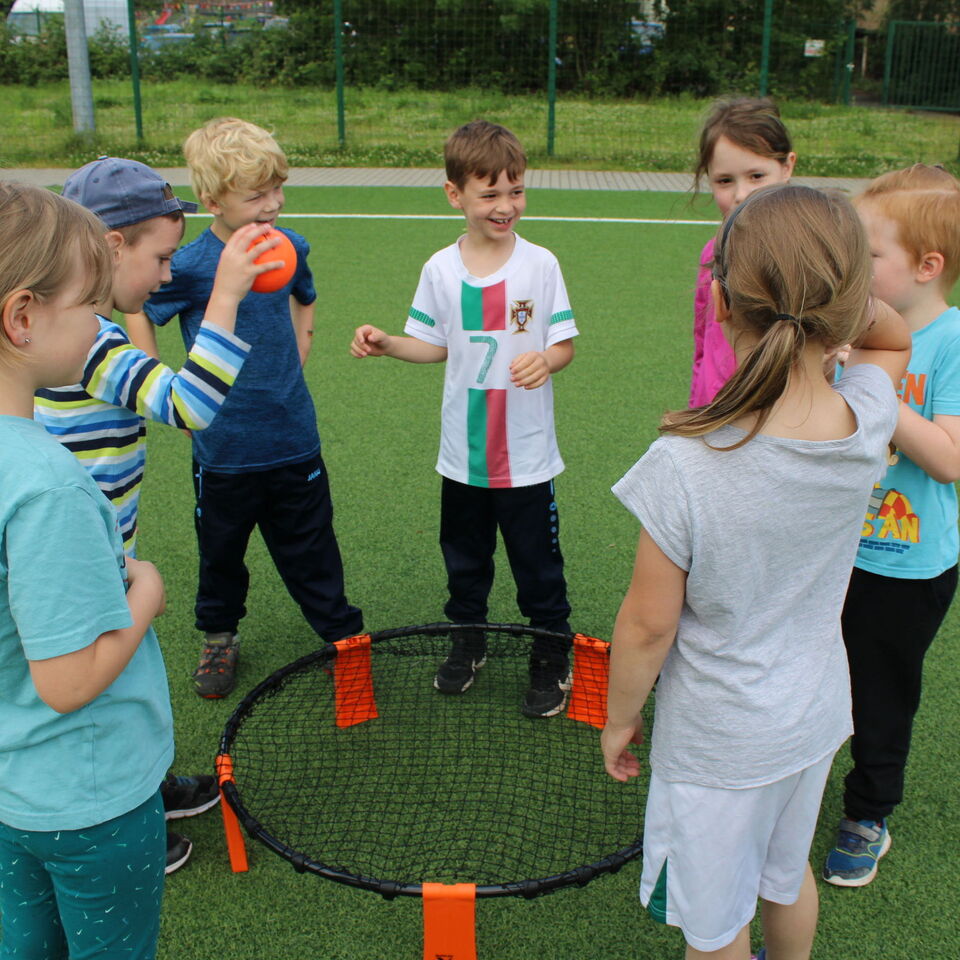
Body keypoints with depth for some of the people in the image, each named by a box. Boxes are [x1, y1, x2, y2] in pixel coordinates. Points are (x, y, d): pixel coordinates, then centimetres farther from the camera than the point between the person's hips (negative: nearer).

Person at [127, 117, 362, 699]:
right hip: (223, 449, -2)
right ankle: (220, 637, 39)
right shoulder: (189, 268, -17)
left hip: (294, 439, 2)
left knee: (310, 551, 13)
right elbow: (137, 314, 0)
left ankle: (344, 636, 28)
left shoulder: (290, 247, -3)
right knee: (221, 551, 17)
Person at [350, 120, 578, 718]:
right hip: (463, 452, 3)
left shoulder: (540, 265, -8)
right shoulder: (441, 269, -2)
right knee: (464, 557, 19)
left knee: (538, 563, 8)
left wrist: (545, 361, -26)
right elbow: (435, 347, 7)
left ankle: (552, 659, 27)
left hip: (527, 455, -2)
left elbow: (565, 344, -4)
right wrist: (385, 344, -9)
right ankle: (469, 640, 41)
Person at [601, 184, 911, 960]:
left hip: (717, 743, -5)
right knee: (788, 876, 32)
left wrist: (619, 719, -3)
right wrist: (840, 287, -10)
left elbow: (647, 626, -20)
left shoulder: (684, 467, -33)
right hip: (815, 718, 5)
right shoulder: (867, 423, -19)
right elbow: (893, 338, 8)